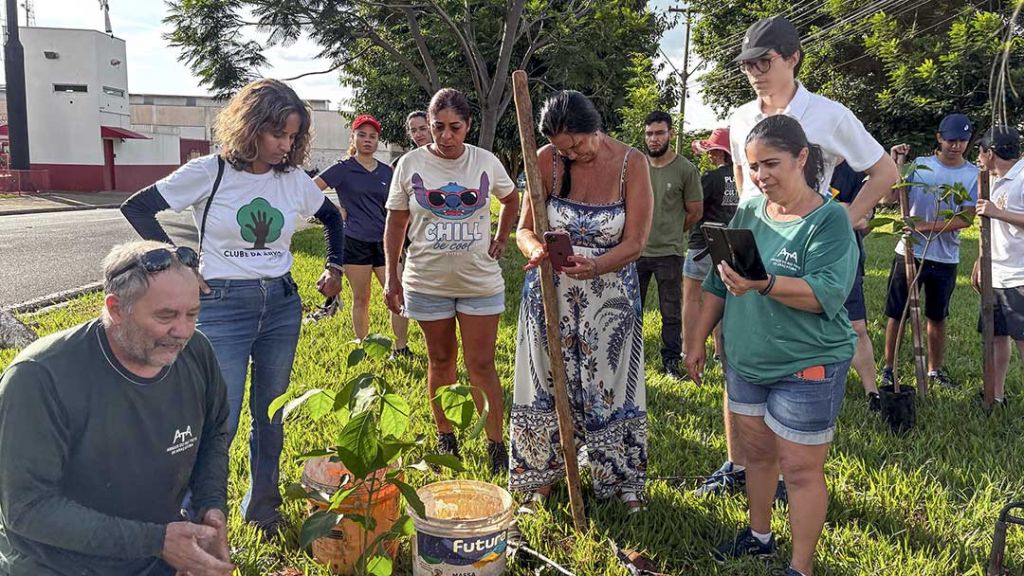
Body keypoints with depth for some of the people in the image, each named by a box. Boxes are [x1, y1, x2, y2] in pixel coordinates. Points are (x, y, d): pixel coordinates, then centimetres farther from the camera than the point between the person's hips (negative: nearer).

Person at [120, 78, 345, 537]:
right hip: (222, 305, -4)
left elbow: (332, 218, 21)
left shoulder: (294, 179, 3)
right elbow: (137, 208, -3)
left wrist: (335, 267, 14)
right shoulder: (209, 172, -8)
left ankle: (263, 508, 30)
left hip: (282, 305, 4)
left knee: (272, 416, 12)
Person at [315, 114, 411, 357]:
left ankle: (401, 348, 7)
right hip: (355, 243, -3)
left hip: (384, 243, 3)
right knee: (361, 299, 6)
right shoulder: (344, 169, 0)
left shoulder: (386, 172, 11)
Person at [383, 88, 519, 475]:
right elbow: (396, 223, 3)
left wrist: (501, 240, 8)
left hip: (480, 281, 0)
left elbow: (511, 199, 18)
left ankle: (497, 445, 11)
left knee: (481, 365, 0)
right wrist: (391, 276, 1)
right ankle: (445, 436, 29)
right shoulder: (410, 164, -4)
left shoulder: (486, 163, -2)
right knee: (440, 360, 13)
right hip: (427, 281, 1)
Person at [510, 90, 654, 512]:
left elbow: (635, 242, -13)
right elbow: (525, 228, -5)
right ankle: (544, 470, 29)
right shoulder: (548, 161, -8)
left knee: (610, 384, 9)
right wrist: (537, 250, -29)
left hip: (611, 293, -1)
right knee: (549, 380, 10)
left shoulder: (631, 164, -11)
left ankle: (623, 478, 28)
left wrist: (596, 266, -32)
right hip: (551, 291, 1)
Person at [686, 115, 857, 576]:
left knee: (800, 469, 3)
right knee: (756, 452, 19)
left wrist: (763, 284, -39)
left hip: (806, 367, -6)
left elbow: (826, 295, -25)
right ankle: (759, 535, 39)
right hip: (745, 362, 6)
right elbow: (718, 284, 12)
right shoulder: (749, 211, 4)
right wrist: (698, 340, 12)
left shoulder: (829, 219, -13)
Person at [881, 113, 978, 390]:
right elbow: (890, 197, -9)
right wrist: (896, 163, -16)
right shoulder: (920, 164, -2)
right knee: (897, 314, 5)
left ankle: (935, 370, 29)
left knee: (937, 317, 15)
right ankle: (888, 367, 17)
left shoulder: (973, 175, -2)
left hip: (945, 259, 1)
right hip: (909, 252, -1)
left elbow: (966, 219, -10)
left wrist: (925, 226, -19)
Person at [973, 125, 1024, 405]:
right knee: (996, 335, 12)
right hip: (996, 276, 9)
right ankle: (996, 395, 21)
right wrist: (980, 263, 22)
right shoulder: (997, 182, 16)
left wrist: (997, 212, -23)